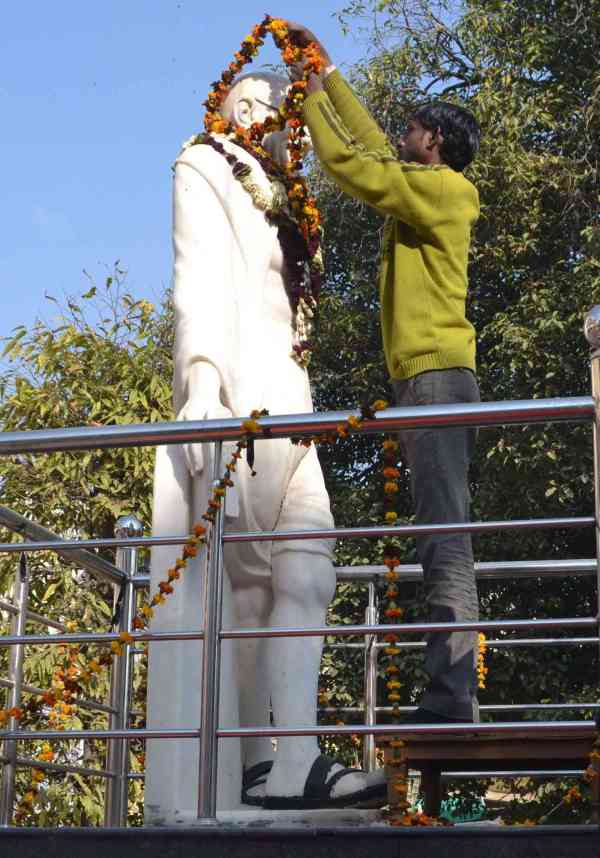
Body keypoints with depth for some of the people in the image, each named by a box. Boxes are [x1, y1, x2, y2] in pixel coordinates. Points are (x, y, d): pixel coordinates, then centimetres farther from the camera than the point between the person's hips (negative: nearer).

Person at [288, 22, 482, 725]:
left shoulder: (444, 188, -3)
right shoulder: (422, 193, 22)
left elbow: (349, 162, -8)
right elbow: (368, 146, 33)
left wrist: (312, 95, 6)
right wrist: (324, 71, 35)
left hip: (437, 376, -10)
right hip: (423, 378, 10)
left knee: (445, 535, -17)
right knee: (441, 536, 4)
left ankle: (452, 703, -22)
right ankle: (449, 701, 4)